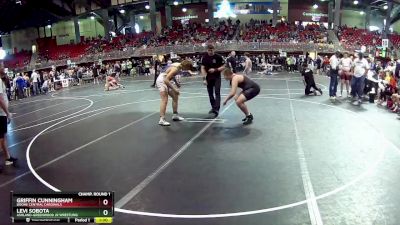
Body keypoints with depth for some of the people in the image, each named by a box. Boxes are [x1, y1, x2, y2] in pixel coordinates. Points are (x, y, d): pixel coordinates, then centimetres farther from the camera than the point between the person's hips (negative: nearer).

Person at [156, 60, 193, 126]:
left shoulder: (179, 65, -2)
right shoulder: (175, 69, -29)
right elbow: (166, 80, -33)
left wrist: (176, 83, 9)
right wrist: (174, 89, -32)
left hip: (167, 80, 10)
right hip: (162, 81, -10)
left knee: (175, 96, 16)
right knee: (165, 100, -17)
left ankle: (175, 115, 28)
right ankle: (162, 120, -19)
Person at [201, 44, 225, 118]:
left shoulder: (218, 57, -8)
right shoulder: (204, 57, -1)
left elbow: (223, 67, -6)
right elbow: (203, 68, -2)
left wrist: (215, 70, -21)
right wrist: (204, 78, -11)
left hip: (217, 78, -3)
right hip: (209, 78, 3)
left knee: (217, 93, -12)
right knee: (210, 94, 10)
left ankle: (216, 110, -16)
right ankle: (213, 107, 26)